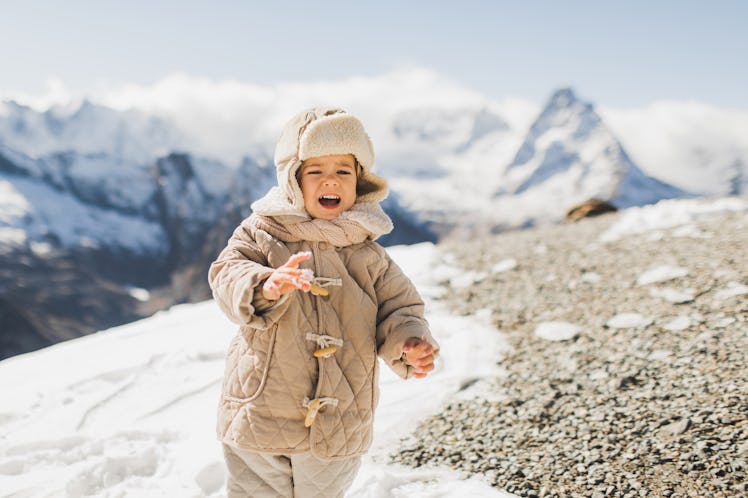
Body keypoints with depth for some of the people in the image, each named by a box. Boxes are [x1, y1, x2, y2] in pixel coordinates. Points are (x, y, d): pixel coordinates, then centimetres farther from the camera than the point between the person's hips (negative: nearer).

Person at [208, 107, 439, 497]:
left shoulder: (369, 256, 1)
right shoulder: (260, 233, -5)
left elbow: (398, 308, 3)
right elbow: (227, 274, -18)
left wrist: (410, 343, -19)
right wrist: (266, 286, -40)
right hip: (259, 417, -1)